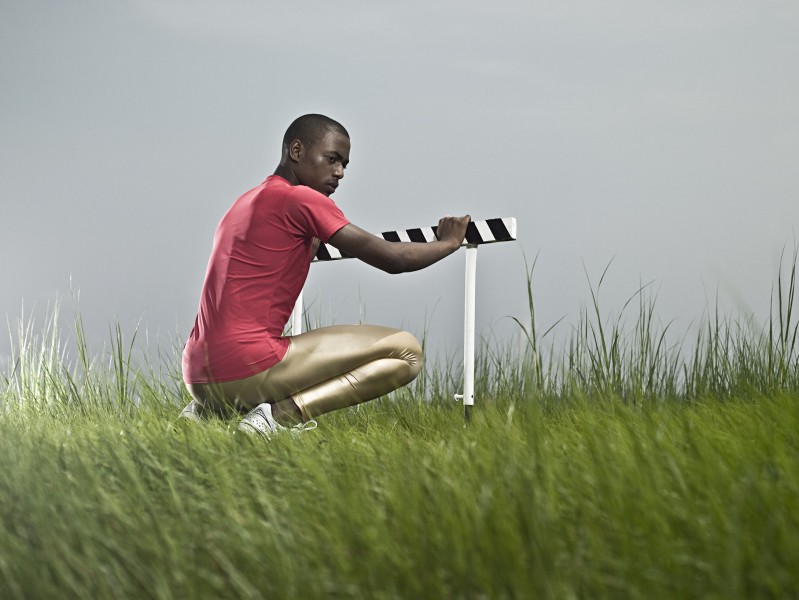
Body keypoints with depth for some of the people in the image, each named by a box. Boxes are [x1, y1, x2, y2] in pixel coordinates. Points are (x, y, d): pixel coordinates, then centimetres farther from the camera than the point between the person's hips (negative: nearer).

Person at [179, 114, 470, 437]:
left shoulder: (247, 202, 20)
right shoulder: (300, 198, -5)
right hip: (248, 370, -9)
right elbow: (392, 259, -5)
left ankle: (207, 408, 15)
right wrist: (447, 242, 11)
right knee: (406, 351, -7)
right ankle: (280, 415, -16)